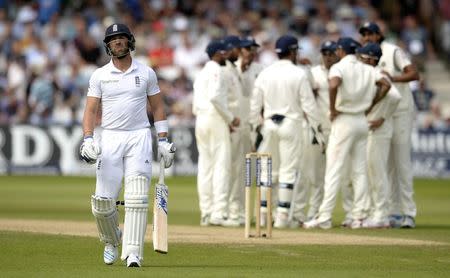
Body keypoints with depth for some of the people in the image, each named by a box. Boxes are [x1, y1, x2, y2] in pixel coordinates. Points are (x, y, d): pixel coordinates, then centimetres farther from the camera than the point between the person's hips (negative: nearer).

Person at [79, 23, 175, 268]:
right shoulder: (99, 75, 5)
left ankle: (133, 253, -14)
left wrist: (163, 140, 5)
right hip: (110, 138, 0)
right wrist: (88, 139, -13)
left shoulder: (146, 73, 7)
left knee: (137, 198, -13)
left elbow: (157, 107, 12)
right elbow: (91, 110, 2)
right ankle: (111, 241, 25)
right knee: (103, 200, -4)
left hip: (139, 137, 0)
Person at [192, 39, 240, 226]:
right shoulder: (216, 70, -6)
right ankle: (218, 213, -16)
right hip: (215, 120, -9)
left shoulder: (201, 73, 21)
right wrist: (230, 118, -12)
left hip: (200, 120, 9)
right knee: (221, 165, -9)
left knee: (205, 166, 8)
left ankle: (206, 213, 7)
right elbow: (215, 96, -21)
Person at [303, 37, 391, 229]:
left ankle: (324, 217, -9)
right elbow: (386, 85, 0)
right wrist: (370, 104, 7)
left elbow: (333, 85, -28)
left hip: (344, 121, -6)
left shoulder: (338, 67, -9)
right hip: (362, 121, 6)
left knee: (334, 170, -6)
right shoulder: (367, 70, 9)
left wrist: (332, 109, -16)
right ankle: (359, 217, 8)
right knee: (360, 171, 10)